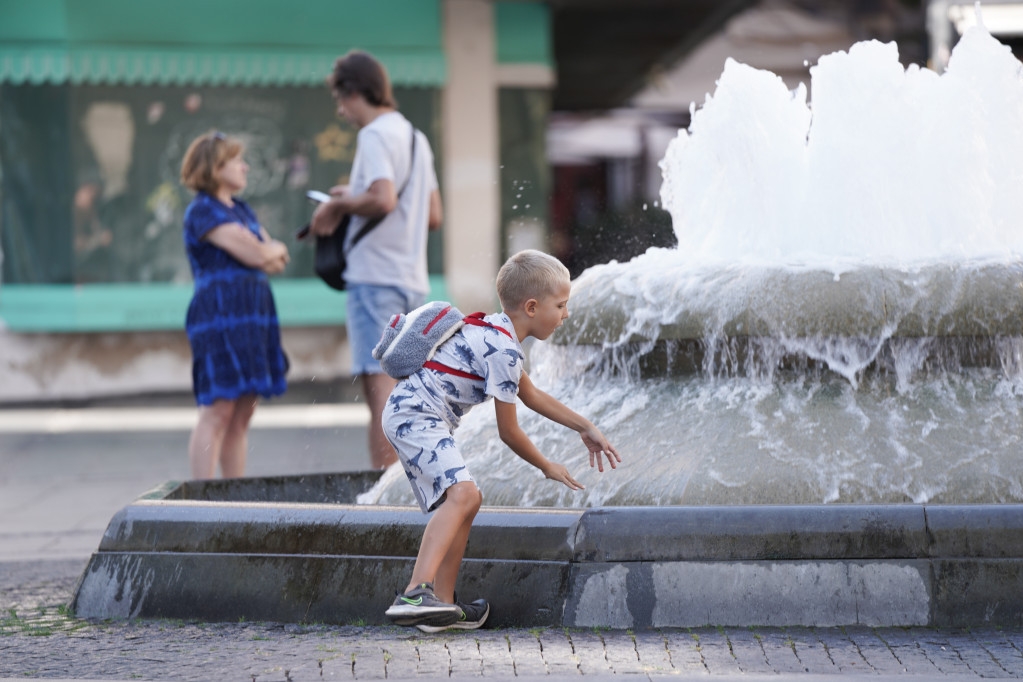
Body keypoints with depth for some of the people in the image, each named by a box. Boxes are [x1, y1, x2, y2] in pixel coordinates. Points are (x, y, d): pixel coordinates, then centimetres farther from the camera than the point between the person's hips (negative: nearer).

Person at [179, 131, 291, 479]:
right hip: (220, 315, -9)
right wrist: (272, 251, 7)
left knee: (242, 414, 7)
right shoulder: (202, 211, -8)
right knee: (218, 411, -12)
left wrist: (266, 253, -4)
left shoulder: (241, 210, 21)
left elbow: (277, 257, 17)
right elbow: (255, 254, -14)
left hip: (253, 317, 9)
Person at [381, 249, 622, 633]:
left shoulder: (496, 332, 17)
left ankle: (442, 606, 23)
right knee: (462, 493, -28)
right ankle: (415, 595, -43)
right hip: (416, 417, -11)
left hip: (407, 416, 11)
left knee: (467, 501, 19)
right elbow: (508, 431, -11)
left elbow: (530, 395, 32)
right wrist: (547, 467, 5)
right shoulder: (504, 349, -16)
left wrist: (585, 428, 34)